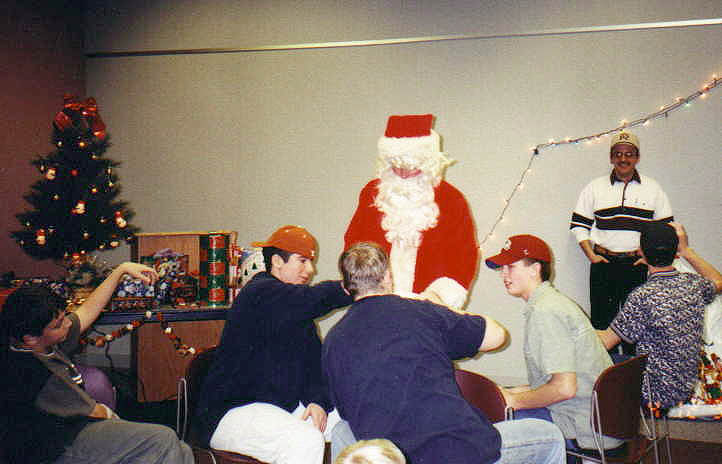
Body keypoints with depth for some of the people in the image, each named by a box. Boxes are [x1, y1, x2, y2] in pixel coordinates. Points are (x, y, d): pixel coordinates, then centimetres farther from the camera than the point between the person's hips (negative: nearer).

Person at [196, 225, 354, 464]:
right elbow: (315, 299, -31)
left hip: (286, 405, 9)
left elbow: (314, 359, 12)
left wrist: (317, 400, -5)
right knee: (306, 441, -32)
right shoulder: (260, 294, -14)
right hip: (233, 411, -9)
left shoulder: (295, 308, 17)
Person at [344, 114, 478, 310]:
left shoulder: (451, 199, 4)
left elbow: (464, 256, 4)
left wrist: (440, 294, -9)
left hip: (427, 305, -1)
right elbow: (352, 243, 14)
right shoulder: (372, 193, 11)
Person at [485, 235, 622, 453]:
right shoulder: (554, 300, 14)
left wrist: (513, 400, -11)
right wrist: (514, 392, 13)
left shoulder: (544, 312, -19)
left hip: (584, 428, -10)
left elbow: (565, 387, -25)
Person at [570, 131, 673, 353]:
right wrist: (591, 255, -2)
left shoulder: (652, 188, 9)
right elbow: (578, 224, 8)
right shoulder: (595, 187, 8)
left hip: (638, 265, 0)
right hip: (604, 264, 0)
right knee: (602, 318, 1)